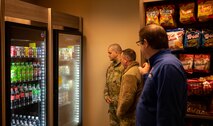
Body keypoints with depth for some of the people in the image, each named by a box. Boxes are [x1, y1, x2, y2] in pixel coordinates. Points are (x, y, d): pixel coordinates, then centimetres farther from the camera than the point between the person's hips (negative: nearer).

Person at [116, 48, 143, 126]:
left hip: (129, 116, -9)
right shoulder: (138, 70, 8)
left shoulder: (130, 74, -21)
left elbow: (127, 98, -25)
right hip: (136, 113, 9)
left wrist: (119, 112, -12)